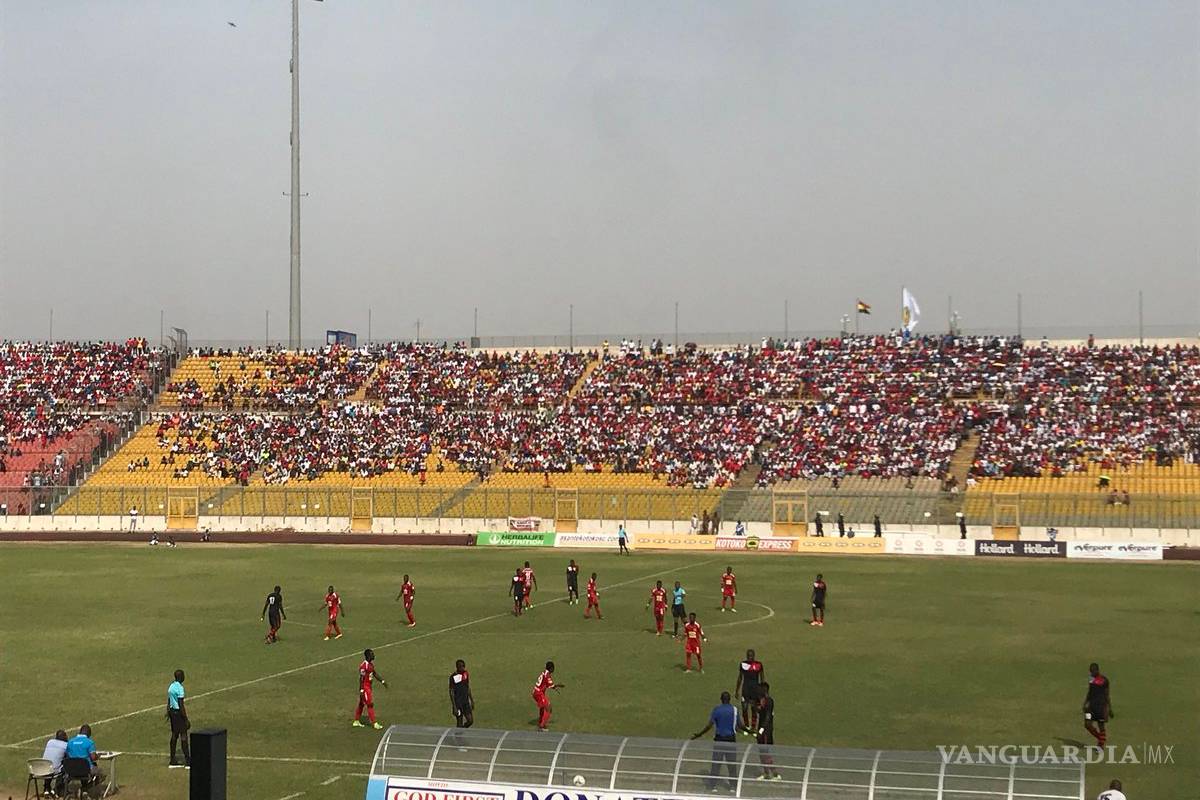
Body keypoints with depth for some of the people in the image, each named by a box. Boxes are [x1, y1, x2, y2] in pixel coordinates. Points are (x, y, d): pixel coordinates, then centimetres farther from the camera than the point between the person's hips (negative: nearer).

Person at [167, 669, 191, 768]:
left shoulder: (171, 686, 9)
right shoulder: (179, 687, -18)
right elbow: (181, 705, -20)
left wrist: (168, 713, 25)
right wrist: (186, 720, -17)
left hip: (172, 711, 9)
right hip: (178, 712, -9)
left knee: (174, 735, 12)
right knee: (184, 736, -4)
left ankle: (172, 761, 14)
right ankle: (187, 762, -3)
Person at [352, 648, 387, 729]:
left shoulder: (371, 664, 7)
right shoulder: (364, 666, -23)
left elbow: (375, 673, 18)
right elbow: (361, 678, -22)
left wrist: (382, 681, 15)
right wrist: (361, 690, -22)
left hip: (368, 686, 10)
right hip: (364, 687, -10)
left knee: (361, 704, 17)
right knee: (370, 704, -6)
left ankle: (356, 722, 28)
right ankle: (374, 723, -1)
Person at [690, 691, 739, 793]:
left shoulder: (716, 710, -7)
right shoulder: (734, 710, -3)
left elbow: (709, 726, -8)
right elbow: (738, 726, 2)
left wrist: (699, 734, 2)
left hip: (719, 739, -1)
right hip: (731, 740, 1)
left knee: (715, 763, 6)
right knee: (732, 763, 10)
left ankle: (712, 785, 8)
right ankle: (733, 785, 15)